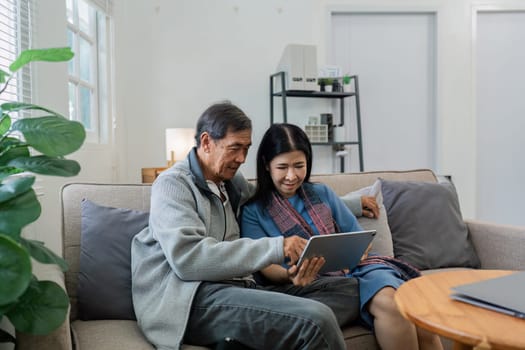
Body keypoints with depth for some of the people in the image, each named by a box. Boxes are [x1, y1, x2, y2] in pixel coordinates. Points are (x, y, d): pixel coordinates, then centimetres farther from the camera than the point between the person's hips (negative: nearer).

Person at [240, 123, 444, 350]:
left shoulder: (322, 193, 18)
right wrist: (290, 276, -24)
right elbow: (265, 266, -3)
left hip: (354, 268, 4)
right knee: (388, 303, -31)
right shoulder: (253, 212, 6)